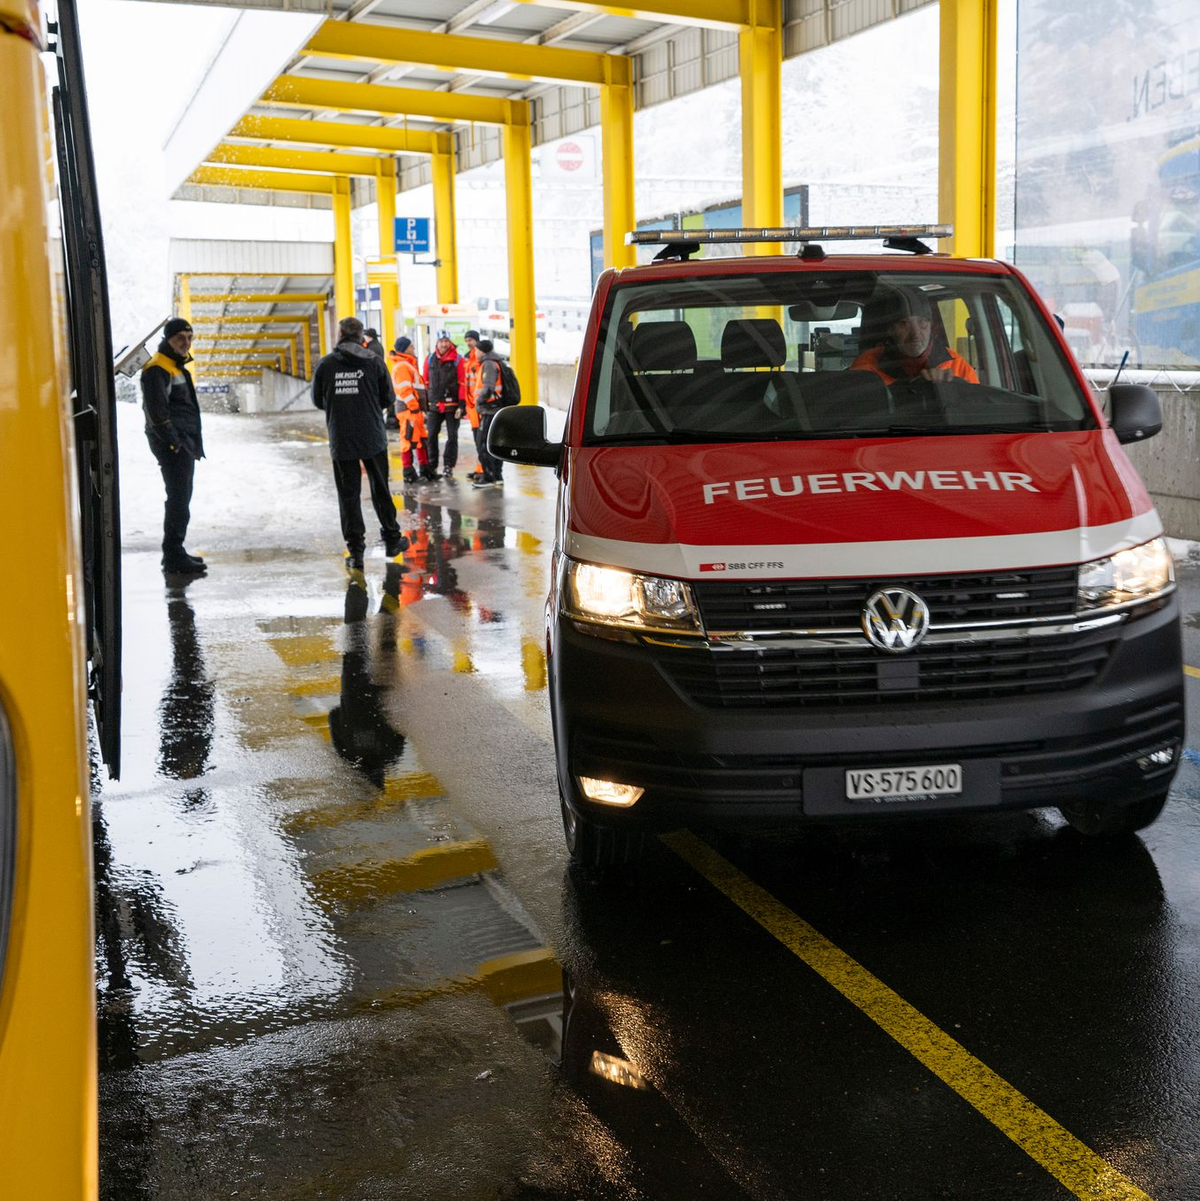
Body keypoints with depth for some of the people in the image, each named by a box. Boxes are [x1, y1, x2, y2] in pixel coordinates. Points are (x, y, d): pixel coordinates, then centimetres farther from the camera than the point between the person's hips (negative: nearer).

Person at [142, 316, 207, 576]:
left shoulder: (178, 367, 20)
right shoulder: (158, 369, -12)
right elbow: (157, 410, -21)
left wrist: (193, 443, 19)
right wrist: (174, 442, -19)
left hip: (184, 443, 10)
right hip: (171, 445, -10)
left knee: (181, 498, 14)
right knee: (178, 500, -11)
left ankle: (175, 553, 23)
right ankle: (174, 559, -9)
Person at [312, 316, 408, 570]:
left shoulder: (325, 365, -4)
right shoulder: (374, 362, -5)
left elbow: (318, 401, 6)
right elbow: (389, 399, 0)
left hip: (341, 442, 0)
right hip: (373, 439, 0)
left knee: (348, 494, 5)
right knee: (380, 490, 14)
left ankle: (356, 549, 4)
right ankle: (392, 539, 23)